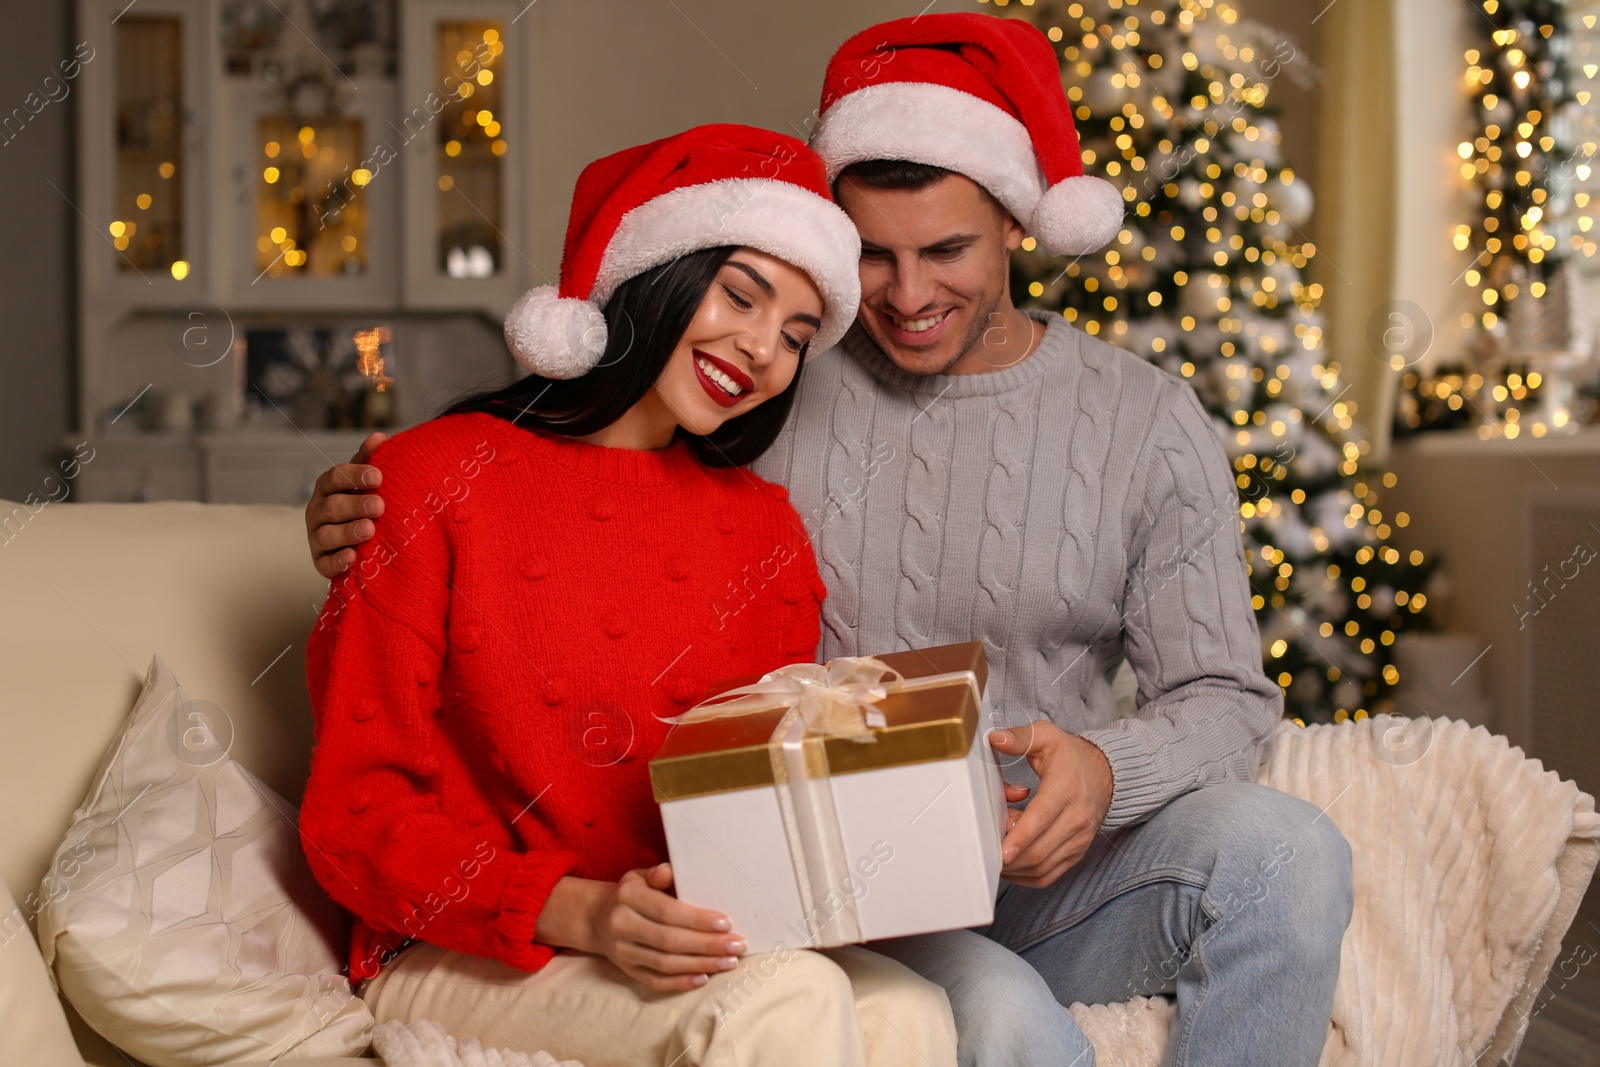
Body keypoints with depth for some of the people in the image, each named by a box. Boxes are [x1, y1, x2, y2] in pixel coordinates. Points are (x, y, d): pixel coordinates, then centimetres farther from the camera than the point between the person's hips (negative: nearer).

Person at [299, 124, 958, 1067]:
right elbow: (356, 816, -5)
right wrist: (579, 914, -20)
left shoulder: (761, 526, 10)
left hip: (694, 946, 5)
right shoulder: (435, 481, -4)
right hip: (459, 964, -4)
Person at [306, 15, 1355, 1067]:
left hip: (1042, 876, 3)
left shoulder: (1148, 423, 3)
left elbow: (1226, 697, 1)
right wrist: (371, 532, -10)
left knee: (1288, 848, -26)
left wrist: (1107, 771, -22)